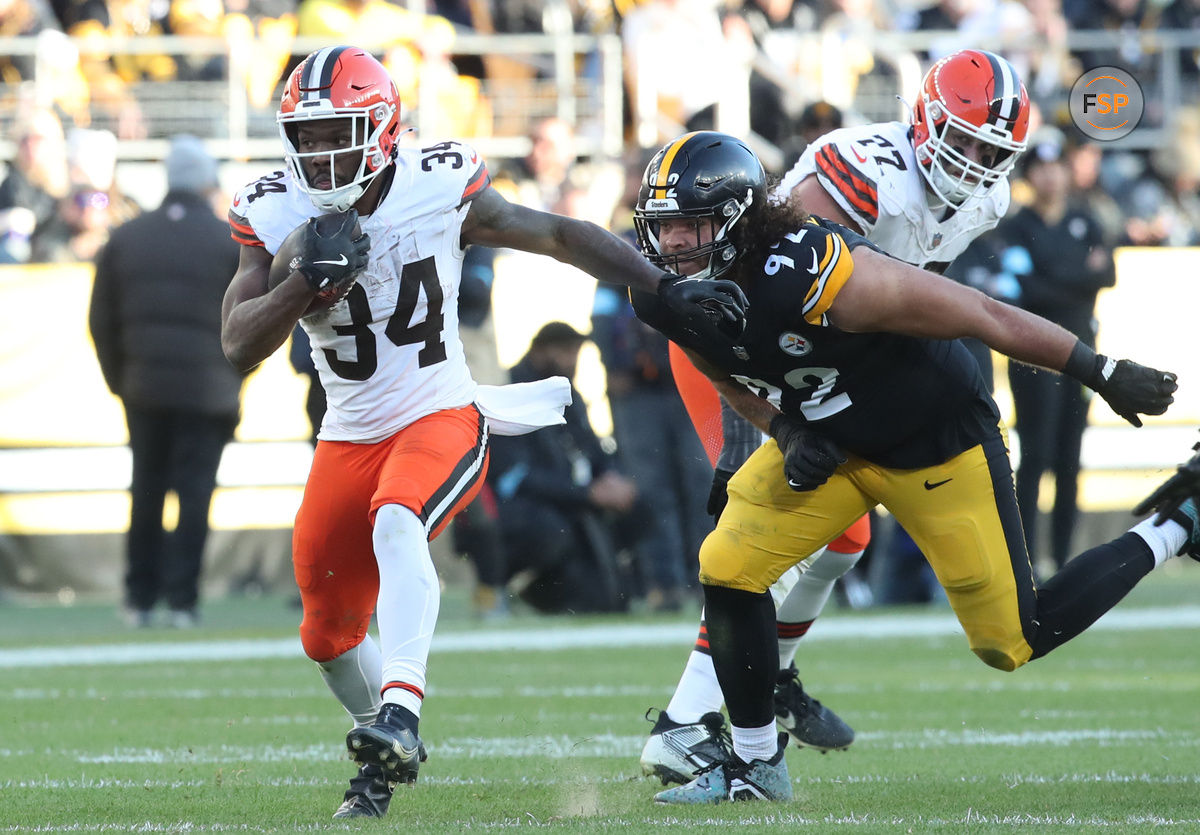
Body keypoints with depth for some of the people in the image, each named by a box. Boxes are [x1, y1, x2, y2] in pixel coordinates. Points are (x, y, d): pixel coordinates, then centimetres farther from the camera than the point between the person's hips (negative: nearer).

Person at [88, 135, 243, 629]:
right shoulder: (232, 243, -2)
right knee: (194, 492, 0)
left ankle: (140, 599, 12)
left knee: (146, 491, 11)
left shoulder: (126, 239, 7)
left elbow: (101, 321, 9)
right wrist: (233, 376, 11)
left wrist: (120, 381, 16)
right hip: (209, 392, -3)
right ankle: (181, 598, -4)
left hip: (143, 388, 3)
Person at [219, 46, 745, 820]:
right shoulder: (276, 215, -7)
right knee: (330, 634, 12)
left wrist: (668, 288, -7)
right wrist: (309, 280, -28)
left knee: (397, 525, -36)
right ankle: (383, 758, 39)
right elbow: (239, 346, -13)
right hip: (350, 439, 4)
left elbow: (559, 235, -2)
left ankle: (400, 715, -46)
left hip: (440, 419, -4)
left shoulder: (440, 189, -12)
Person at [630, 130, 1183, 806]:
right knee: (728, 570, -8)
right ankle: (756, 767, 10)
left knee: (1014, 640, 2)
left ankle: (1175, 532, 21)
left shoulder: (815, 275, -37)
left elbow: (983, 316, -28)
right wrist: (788, 433, -12)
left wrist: (1105, 374, -20)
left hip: (937, 443, -6)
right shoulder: (667, 302, -14)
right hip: (830, 443, 6)